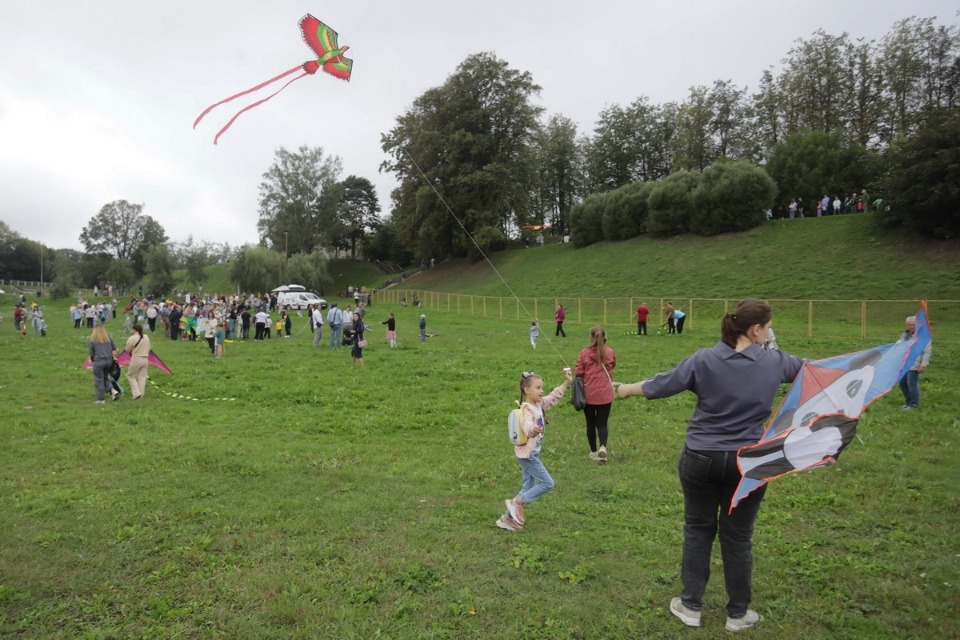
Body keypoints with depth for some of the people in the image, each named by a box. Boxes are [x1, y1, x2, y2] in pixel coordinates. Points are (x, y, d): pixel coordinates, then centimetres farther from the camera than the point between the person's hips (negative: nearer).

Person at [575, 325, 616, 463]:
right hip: (605, 395, 1)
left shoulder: (584, 352, -8)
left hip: (588, 394, 0)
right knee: (602, 424, 6)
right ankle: (603, 447, -18)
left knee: (591, 424, 14)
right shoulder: (609, 352, -2)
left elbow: (578, 373, -8)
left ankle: (594, 452, 24)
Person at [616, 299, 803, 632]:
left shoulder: (704, 360, -9)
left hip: (701, 459, 0)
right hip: (748, 463, 0)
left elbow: (662, 384, -1)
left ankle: (690, 606, 24)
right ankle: (738, 614, 28)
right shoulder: (774, 362, -5)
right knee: (737, 537, 13)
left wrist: (627, 389, 16)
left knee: (698, 529, 15)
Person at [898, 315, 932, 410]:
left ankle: (913, 404, 6)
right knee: (903, 383, 12)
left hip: (914, 366, -8)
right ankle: (908, 402, 26)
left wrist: (923, 365, -17)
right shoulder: (905, 334, 14)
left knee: (912, 384, -6)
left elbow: (927, 352, -12)